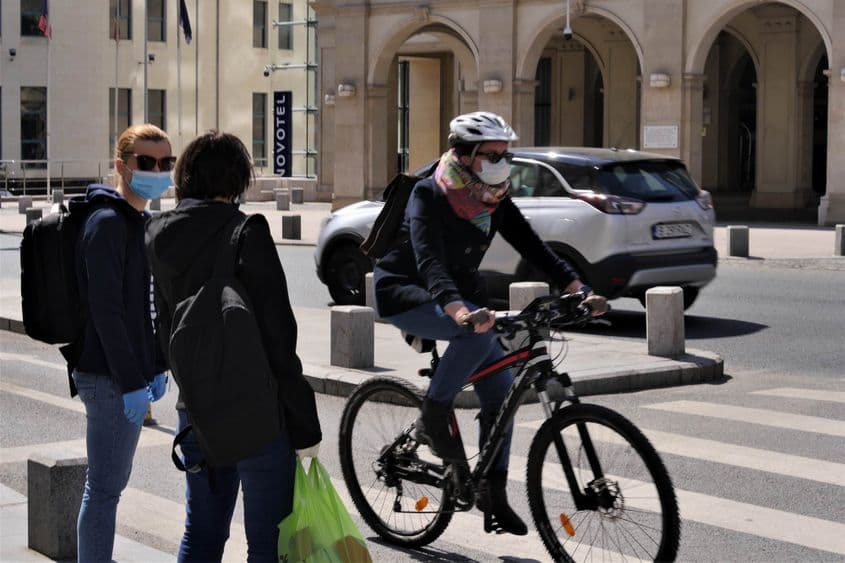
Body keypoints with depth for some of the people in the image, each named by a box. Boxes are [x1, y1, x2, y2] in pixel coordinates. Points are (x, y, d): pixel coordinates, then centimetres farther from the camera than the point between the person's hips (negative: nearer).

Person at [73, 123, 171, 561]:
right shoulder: (107, 223, -15)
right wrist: (131, 381, -21)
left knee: (112, 483, 17)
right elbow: (105, 309, -20)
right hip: (109, 378, -10)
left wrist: (155, 366, 17)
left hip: (129, 374, 10)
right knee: (105, 488, -4)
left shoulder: (138, 221, 15)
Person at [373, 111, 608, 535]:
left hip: (458, 293, 7)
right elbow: (429, 262, -39)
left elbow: (533, 247, -8)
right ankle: (432, 420, -17)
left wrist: (579, 290, -24)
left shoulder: (495, 201, -4)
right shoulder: (428, 196, -24)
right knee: (478, 332, -35)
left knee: (501, 388, -3)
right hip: (405, 294, -7)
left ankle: (493, 492, 9)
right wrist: (460, 311, -57)